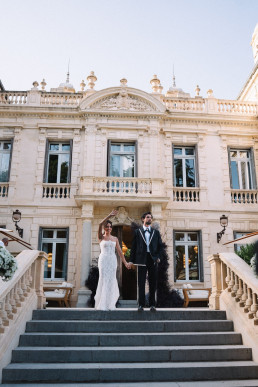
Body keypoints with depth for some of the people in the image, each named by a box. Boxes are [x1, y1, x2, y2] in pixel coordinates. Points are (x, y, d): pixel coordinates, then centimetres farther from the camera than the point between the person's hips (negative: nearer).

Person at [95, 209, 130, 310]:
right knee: (104, 280, -6)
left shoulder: (115, 239, 13)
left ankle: (110, 304, 9)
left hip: (113, 260, 3)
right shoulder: (101, 237, 5)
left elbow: (119, 251, 13)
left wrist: (125, 262, 8)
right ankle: (102, 304, 0)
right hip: (103, 259, -3)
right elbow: (100, 224, -12)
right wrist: (109, 215, -17)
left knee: (112, 280, -1)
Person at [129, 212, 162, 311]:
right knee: (141, 282, 0)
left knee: (153, 283, 3)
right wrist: (131, 260, 0)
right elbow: (133, 246, 6)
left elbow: (160, 245, 13)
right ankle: (141, 304, 5)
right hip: (142, 259, -1)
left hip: (153, 259, 2)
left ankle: (152, 304, 10)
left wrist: (158, 256, -2)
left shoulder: (156, 232, 14)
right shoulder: (137, 231, 10)